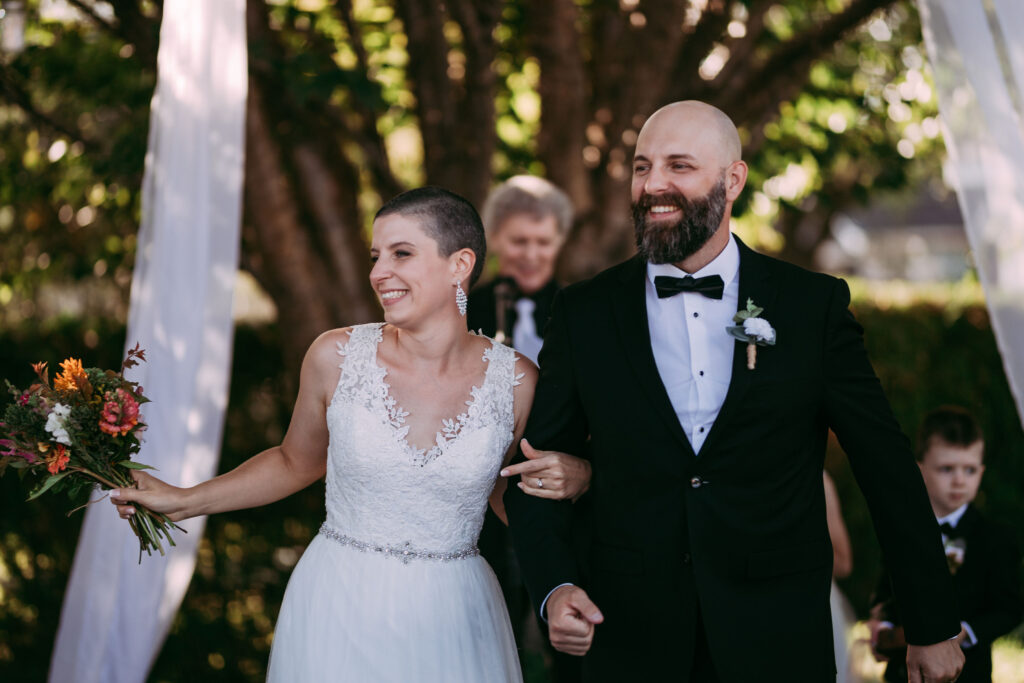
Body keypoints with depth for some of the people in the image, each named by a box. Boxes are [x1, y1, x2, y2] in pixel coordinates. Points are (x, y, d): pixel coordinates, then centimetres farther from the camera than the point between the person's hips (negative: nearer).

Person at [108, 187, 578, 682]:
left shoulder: (515, 381, -8)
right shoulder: (337, 357, -8)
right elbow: (296, 463, 10)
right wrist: (184, 501, 6)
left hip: (451, 622, 0)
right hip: (340, 610, 0)